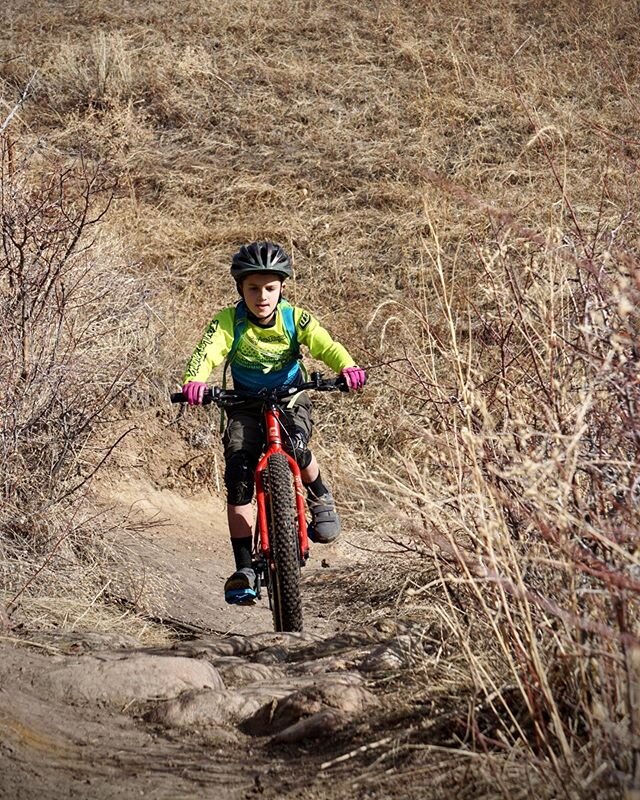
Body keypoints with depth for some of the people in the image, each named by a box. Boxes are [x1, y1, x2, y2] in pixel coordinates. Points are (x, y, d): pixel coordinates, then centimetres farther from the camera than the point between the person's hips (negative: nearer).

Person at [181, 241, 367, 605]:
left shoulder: (295, 318, -14)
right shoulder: (229, 321, -16)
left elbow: (326, 345, -28)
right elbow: (208, 352, -31)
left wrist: (348, 367, -51)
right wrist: (194, 381, -54)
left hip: (291, 400, -1)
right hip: (246, 405, 1)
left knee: (295, 445, -33)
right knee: (238, 473, -19)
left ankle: (321, 496, 1)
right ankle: (244, 568, -12)